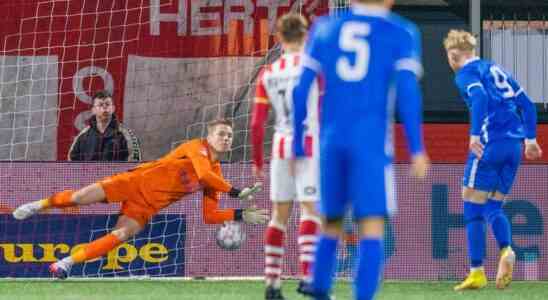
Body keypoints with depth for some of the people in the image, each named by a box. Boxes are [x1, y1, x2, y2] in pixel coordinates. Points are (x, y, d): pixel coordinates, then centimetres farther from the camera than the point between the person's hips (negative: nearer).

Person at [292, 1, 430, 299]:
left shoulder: (325, 29, 12)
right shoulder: (400, 34, 2)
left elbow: (302, 90, 10)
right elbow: (407, 91, -8)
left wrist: (298, 145, 16)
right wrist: (416, 148, -7)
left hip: (331, 140, 4)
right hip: (371, 141, -4)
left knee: (331, 221, 19)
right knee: (372, 227, -6)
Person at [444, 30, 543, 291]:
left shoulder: (466, 73, 1)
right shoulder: (495, 69, 23)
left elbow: (480, 98, -20)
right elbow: (526, 104, 22)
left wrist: (475, 134, -26)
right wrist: (530, 139, 27)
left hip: (490, 143, -7)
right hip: (514, 145, 7)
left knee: (473, 207, 0)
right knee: (493, 207, 13)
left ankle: (477, 272, -4)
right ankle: (506, 250, -16)